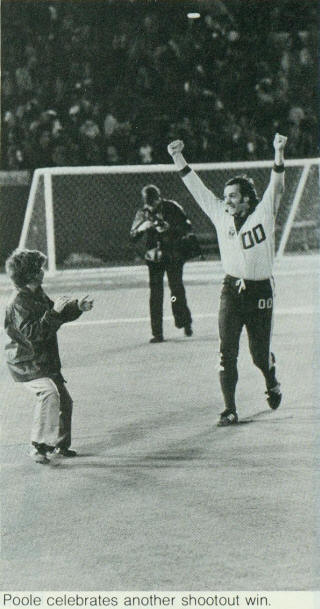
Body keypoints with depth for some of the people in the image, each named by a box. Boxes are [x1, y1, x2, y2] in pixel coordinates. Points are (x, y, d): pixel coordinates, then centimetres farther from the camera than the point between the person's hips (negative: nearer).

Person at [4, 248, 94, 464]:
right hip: (26, 363, -10)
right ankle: (39, 447, -29)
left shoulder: (38, 295, 9)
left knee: (64, 400, 16)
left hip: (45, 361, 10)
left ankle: (60, 445, 32)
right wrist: (53, 312, -32)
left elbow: (59, 316, 24)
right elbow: (32, 333, -30)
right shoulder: (19, 302, -20)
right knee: (49, 392, -31)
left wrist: (78, 307, 10)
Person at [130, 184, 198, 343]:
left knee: (177, 288, -8)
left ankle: (185, 322, 16)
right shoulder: (142, 213, 4)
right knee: (155, 294, -5)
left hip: (174, 255, -2)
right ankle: (157, 333, -2)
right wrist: (142, 228, -21)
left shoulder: (172, 208, -4)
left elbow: (188, 227, -9)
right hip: (154, 256, 2)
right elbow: (132, 236, 1)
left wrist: (170, 227, -26)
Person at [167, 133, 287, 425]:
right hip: (231, 291, 3)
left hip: (260, 291, -3)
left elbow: (276, 187, -18)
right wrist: (178, 158, -2)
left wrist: (279, 153, -32)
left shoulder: (263, 214, -5)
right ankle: (230, 410, -3)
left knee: (260, 353, 6)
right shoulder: (221, 214, 4)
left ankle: (272, 384, 39)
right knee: (227, 352, -7)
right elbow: (197, 187, 5)